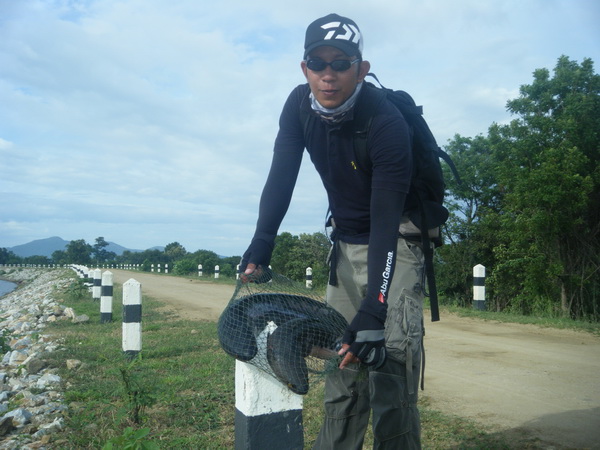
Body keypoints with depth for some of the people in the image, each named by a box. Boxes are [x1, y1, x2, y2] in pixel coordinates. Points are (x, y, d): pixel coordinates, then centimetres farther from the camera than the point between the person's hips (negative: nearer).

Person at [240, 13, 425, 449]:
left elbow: (385, 221, -29)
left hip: (395, 239, -5)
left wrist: (372, 311, -33)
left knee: (390, 360, -13)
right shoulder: (300, 105, -9)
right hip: (346, 240, 5)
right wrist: (260, 248, -20)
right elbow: (281, 177, -9)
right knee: (342, 356, 10)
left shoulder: (386, 123, -26)